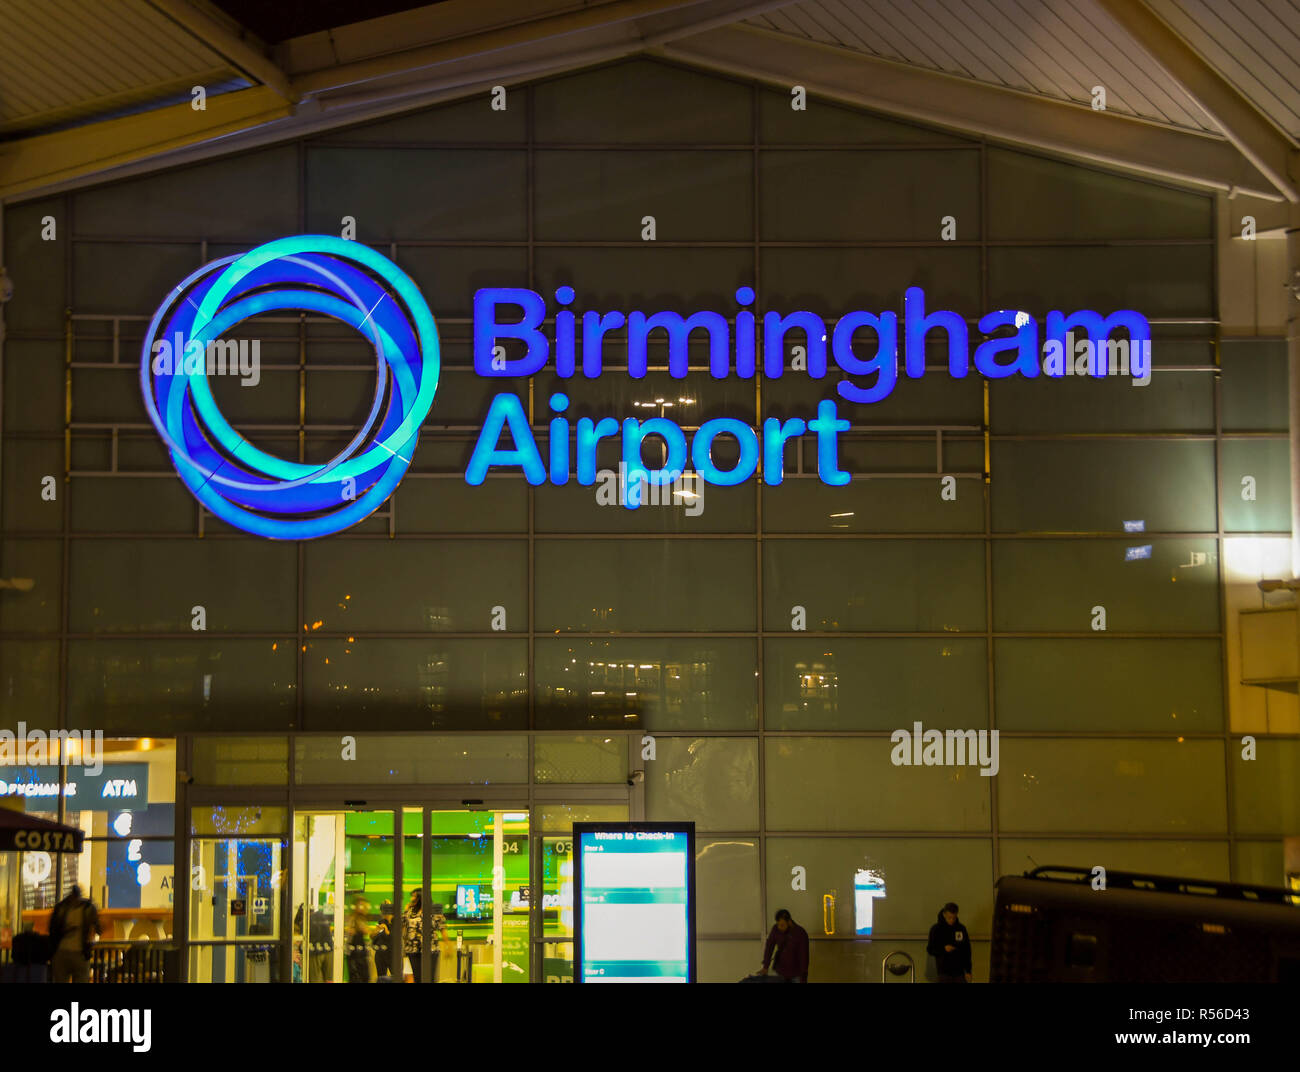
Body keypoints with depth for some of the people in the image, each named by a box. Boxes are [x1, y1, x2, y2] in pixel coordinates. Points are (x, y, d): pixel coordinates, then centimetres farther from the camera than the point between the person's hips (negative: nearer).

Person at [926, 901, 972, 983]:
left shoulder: (961, 928, 6)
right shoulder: (936, 929, -3)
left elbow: (967, 951, 9)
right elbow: (930, 950, -1)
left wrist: (968, 971, 4)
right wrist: (944, 949, -19)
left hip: (960, 972, 3)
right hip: (944, 973, -3)